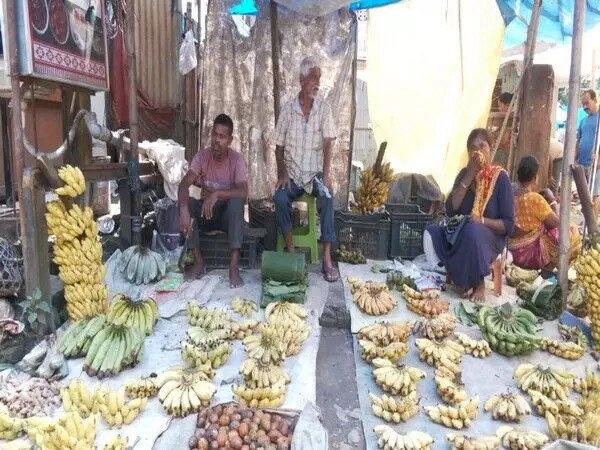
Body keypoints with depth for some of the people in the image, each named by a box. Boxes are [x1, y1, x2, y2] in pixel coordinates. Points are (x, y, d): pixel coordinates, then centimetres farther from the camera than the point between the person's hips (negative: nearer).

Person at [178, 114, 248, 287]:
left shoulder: (236, 159, -14)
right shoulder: (202, 156, -9)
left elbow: (243, 192, -28)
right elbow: (184, 184, -22)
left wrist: (217, 194, -43)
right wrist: (184, 209, -40)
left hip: (228, 214, -2)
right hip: (205, 212, 3)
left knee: (236, 201, -34)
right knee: (185, 202, -26)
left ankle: (234, 267, -37)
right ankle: (199, 262, -19)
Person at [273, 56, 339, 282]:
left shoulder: (324, 109, -1)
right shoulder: (287, 110, 1)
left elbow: (328, 143, -10)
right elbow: (279, 146, 5)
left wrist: (326, 173, -24)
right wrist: (282, 173, -11)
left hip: (316, 172, -1)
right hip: (292, 173, 1)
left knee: (327, 195, -31)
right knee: (280, 198, -29)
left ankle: (327, 257, -28)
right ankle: (290, 250, -13)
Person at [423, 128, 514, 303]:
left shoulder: (500, 177, -8)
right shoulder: (464, 173, 4)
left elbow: (508, 224, -9)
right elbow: (450, 209, -10)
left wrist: (482, 221, -28)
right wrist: (470, 176, -12)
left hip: (490, 237, -4)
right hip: (460, 233, 4)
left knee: (472, 231, -37)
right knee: (432, 232, -24)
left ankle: (479, 283, -15)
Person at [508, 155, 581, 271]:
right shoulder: (534, 198, -21)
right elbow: (556, 223, -9)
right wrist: (552, 201, 3)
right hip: (529, 254, -7)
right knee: (573, 232, 7)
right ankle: (548, 269, 14)